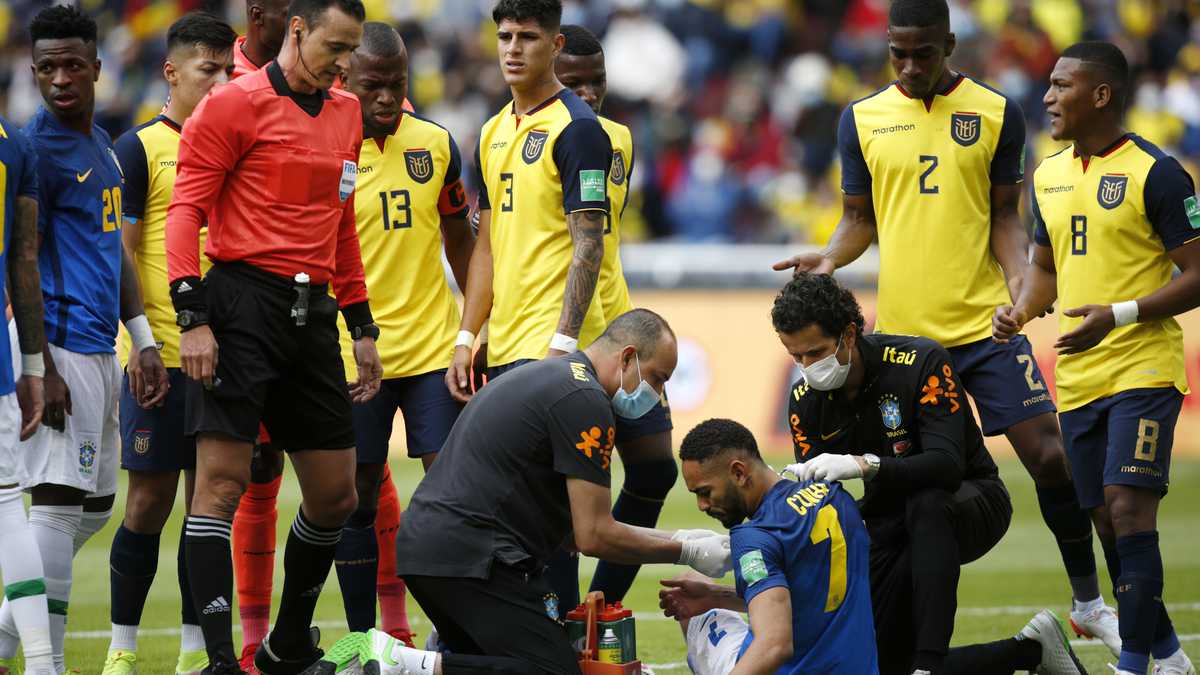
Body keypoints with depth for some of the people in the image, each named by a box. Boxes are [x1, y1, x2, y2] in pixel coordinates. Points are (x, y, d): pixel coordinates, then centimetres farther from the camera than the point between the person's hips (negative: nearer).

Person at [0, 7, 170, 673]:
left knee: (94, 505, 14)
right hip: (63, 349, -10)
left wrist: (143, 341, 20)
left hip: (101, 350, 10)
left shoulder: (101, 145, 17)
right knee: (59, 501, -12)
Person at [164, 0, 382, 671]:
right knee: (223, 481, -12)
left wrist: (363, 326, 22)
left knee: (336, 496, 9)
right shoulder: (236, 104, -5)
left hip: (313, 314, 7)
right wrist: (193, 317, -16)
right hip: (244, 306, -7)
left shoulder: (346, 114, 17)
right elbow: (187, 209, -8)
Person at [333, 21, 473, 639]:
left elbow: (459, 239, 14)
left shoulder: (436, 145, 6)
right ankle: (361, 641, 13)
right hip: (352, 355, -2)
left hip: (434, 349, 2)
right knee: (355, 500, 4)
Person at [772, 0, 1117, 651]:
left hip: (985, 322, -1)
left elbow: (1005, 215, 5)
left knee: (1048, 455, -6)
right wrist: (830, 256, -8)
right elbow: (859, 218, 12)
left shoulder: (995, 113, 3)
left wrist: (1020, 280, -12)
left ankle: (1088, 602, 9)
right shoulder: (862, 119, 6)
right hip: (901, 328, 1)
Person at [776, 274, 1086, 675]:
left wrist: (864, 464, -50)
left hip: (972, 503, -5)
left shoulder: (922, 363, -25)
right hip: (888, 519, 5)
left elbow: (947, 466, -36)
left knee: (926, 502, -43)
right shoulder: (806, 401, -8)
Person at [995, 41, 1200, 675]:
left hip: (1143, 368, -7)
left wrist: (1119, 315, -22)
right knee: (1106, 518, 9)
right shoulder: (1049, 175, 12)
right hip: (1077, 378, 7)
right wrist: (1019, 311, 2)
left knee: (1128, 505, -17)